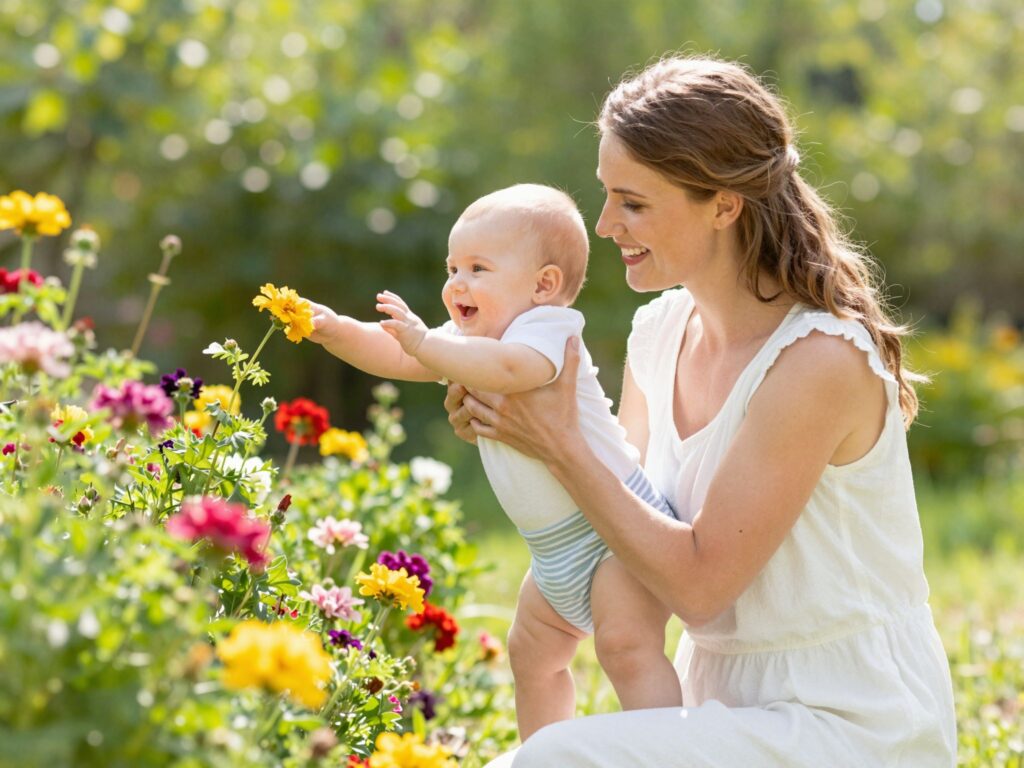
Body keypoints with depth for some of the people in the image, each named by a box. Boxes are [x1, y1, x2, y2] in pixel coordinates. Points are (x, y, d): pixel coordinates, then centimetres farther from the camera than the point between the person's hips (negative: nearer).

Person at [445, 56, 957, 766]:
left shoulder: (821, 360, -21)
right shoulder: (660, 332, 2)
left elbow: (698, 581, -19)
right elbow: (627, 513, 12)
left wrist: (561, 443, -17)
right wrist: (506, 430, -4)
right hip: (729, 706, 7)